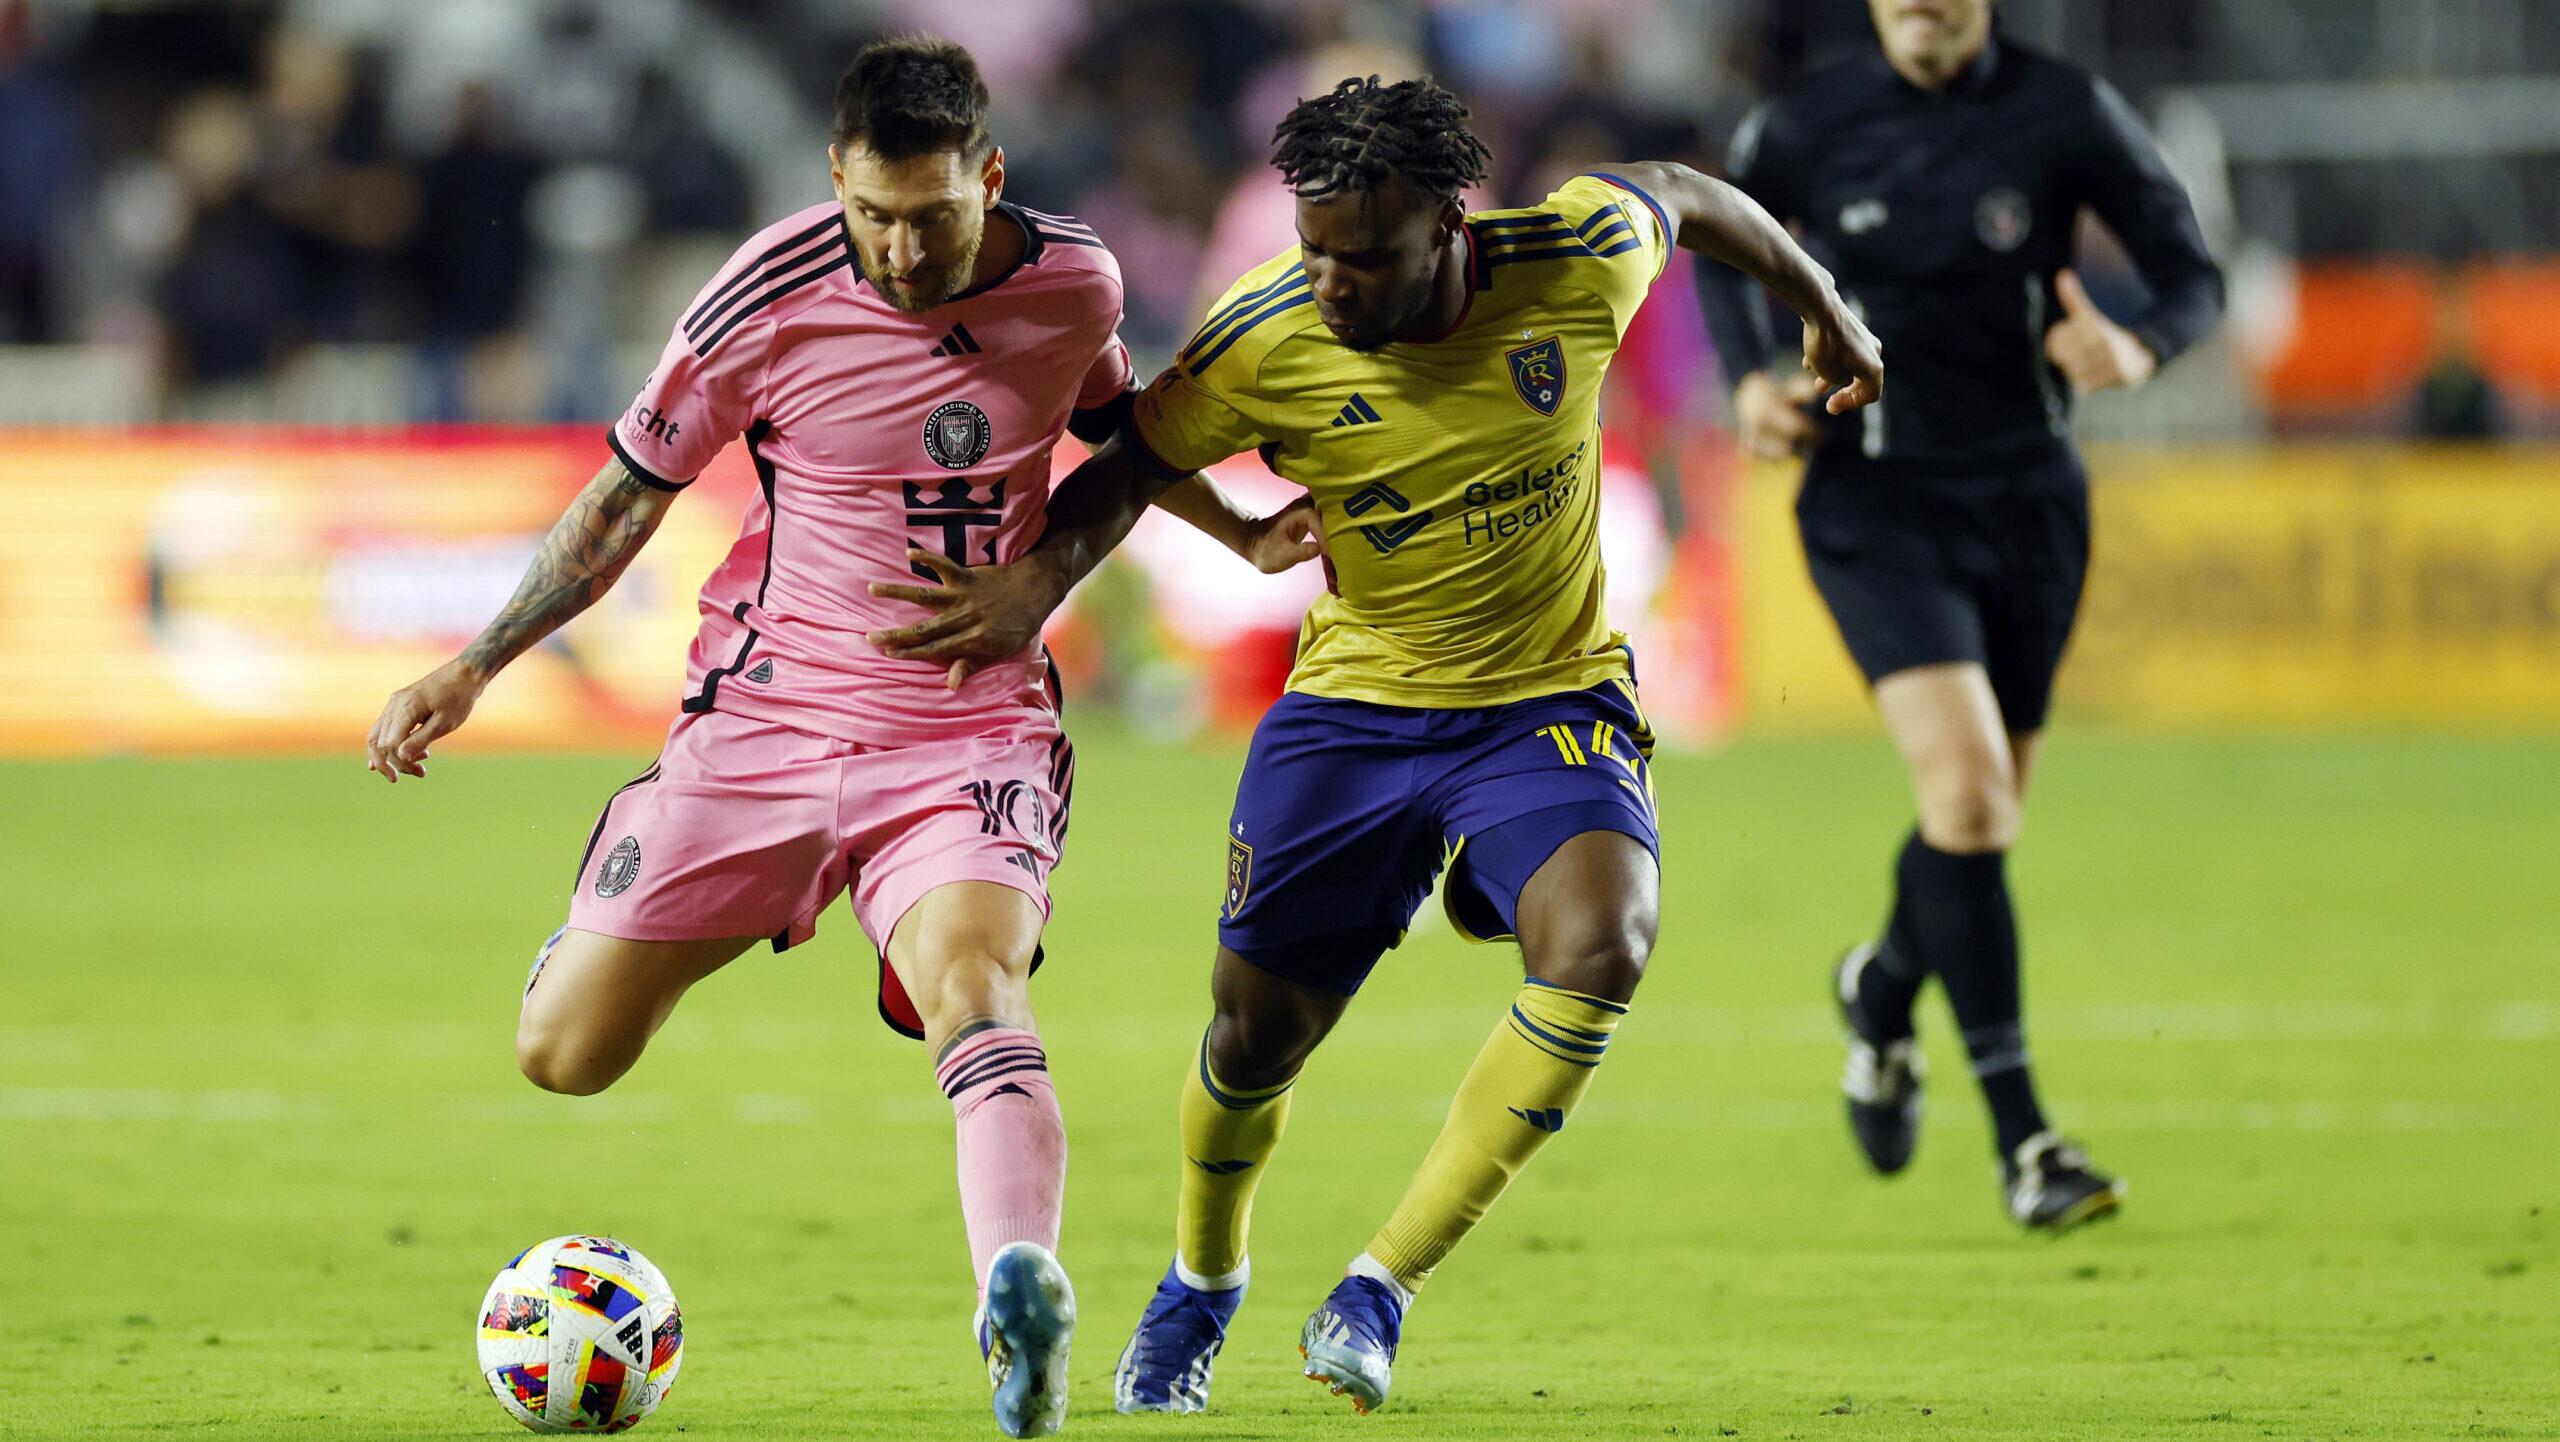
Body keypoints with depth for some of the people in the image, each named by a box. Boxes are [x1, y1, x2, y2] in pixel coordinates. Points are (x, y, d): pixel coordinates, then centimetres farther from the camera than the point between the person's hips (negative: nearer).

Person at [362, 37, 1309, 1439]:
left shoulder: (1074, 282, -4)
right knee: (563, 1053, 0)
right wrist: (470, 669, 0)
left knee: (974, 990, -31)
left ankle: (1021, 1300, -54)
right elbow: (629, 494, 2)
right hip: (766, 716, 1)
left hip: (973, 730, 0)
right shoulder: (769, 296, -12)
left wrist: (1239, 526, 8)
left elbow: (1120, 430, 21)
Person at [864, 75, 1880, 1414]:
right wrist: (1040, 578, -20)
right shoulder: (1265, 338, -17)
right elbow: (1134, 461, -1)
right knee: (1258, 1027, 4)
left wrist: (1819, 304, 21)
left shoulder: (1576, 264, -18)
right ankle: (1200, 1283, 39)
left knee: (1599, 945, -28)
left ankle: (1379, 1290, -17)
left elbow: (1679, 194, 5)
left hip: (1550, 698, -1)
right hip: (1351, 702, 1)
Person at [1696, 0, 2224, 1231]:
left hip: (2028, 500, 2)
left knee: (1983, 821, 13)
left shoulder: (2067, 115, -7)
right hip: (1874, 496, -2)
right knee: (1966, 786, -20)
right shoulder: (1805, 130, -5)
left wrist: (2139, 348, -24)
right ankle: (2021, 1138, -17)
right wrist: (1748, 380, -1)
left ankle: (1883, 989, 49)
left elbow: (2191, 276, -1)